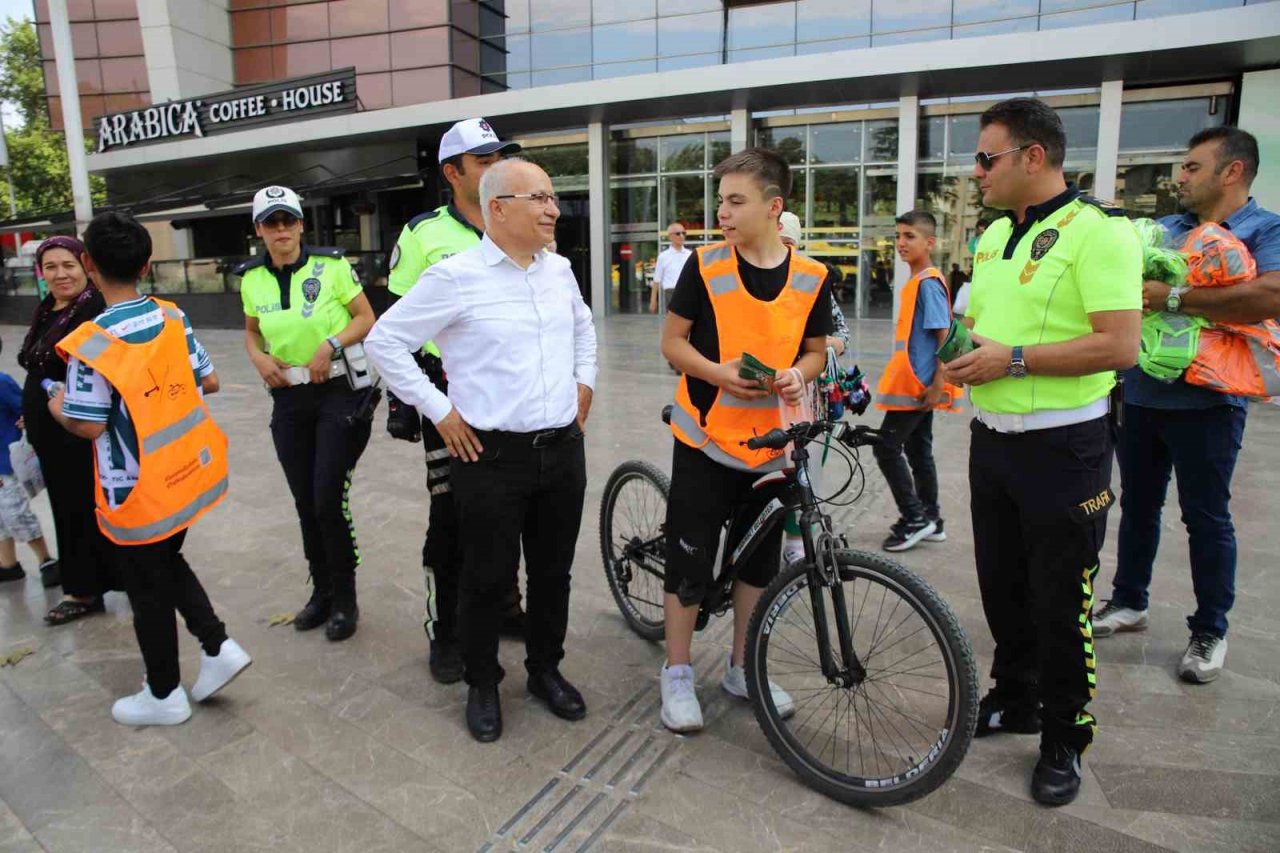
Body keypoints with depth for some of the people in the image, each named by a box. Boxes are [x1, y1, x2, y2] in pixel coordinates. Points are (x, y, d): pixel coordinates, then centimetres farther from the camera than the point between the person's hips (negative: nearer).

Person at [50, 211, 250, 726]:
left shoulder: (90, 343, -19)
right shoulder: (173, 318, -3)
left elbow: (88, 425, -16)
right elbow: (209, 382, 3)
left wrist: (57, 409, 5)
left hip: (138, 491, -5)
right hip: (188, 473, 6)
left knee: (148, 590, 11)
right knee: (167, 563, 26)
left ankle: (163, 695, 28)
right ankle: (219, 647, 20)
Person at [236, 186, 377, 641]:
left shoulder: (330, 265, -8)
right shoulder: (252, 279, 6)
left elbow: (367, 318, -3)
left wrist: (331, 344, -18)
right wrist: (259, 358, -1)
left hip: (339, 391, -5)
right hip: (289, 398, 5)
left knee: (329, 499, -7)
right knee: (305, 502, 11)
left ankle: (344, 599, 13)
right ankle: (321, 591, 30)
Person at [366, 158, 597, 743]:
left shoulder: (560, 270, 8)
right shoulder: (456, 276, -11)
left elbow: (583, 326, 28)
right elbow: (385, 341, -6)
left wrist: (584, 382, 16)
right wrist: (438, 410, -7)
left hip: (563, 449, 5)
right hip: (491, 455, -5)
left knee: (553, 571, 16)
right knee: (488, 579, 8)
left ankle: (545, 669, 37)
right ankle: (482, 684, 31)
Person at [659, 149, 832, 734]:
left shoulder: (810, 278, 0)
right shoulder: (705, 265, -5)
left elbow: (816, 351, 10)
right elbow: (673, 341, -2)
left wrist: (797, 374, -13)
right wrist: (718, 372, -20)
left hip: (770, 444, 3)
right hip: (705, 440, -3)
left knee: (759, 560, 13)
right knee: (690, 559, 2)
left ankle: (742, 669, 33)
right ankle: (677, 675, 21)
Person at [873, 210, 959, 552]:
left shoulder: (928, 283, -15)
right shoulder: (916, 281, 13)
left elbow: (945, 336, -19)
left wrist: (937, 384, -22)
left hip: (919, 385, -10)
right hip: (915, 383, 10)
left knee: (887, 448, -6)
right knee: (918, 450, 15)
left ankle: (915, 519, 3)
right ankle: (930, 520, 24)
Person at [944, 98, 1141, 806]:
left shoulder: (1098, 231, -13)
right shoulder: (994, 234, 12)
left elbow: (1120, 346, -21)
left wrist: (1013, 359, -21)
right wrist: (959, 349, 2)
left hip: (1061, 448, -7)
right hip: (991, 437, 8)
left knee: (1060, 601, 4)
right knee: (1001, 583, 17)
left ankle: (1064, 738, 23)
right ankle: (1014, 699, 37)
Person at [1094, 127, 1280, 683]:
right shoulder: (1164, 230, 11)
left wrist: (1172, 299, -24)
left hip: (1205, 402, -5)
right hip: (1140, 393, 6)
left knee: (1206, 517, 5)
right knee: (1137, 505, 15)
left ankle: (1210, 631, 21)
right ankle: (1129, 602, 31)